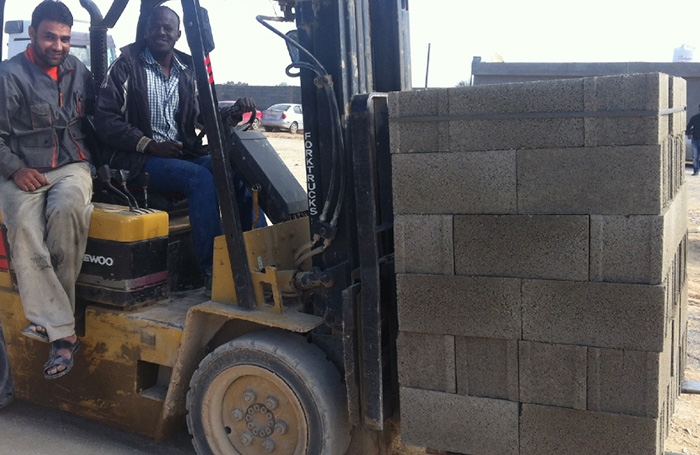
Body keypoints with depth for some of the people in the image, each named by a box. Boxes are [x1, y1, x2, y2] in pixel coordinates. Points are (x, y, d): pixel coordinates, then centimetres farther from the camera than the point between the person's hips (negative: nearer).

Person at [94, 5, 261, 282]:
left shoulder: (188, 69, 14)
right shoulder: (126, 65, -1)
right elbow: (105, 119, -8)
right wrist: (150, 145, -16)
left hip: (185, 154, 5)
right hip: (139, 158, -5)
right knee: (201, 178, -31)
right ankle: (212, 268, -29)